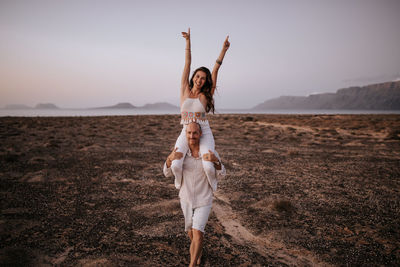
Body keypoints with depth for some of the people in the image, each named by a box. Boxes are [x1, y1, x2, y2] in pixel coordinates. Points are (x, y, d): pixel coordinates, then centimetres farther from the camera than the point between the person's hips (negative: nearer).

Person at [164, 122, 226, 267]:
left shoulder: (210, 152, -15)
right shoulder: (181, 153, -10)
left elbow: (221, 175, -15)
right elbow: (168, 173, -9)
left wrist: (216, 161, -37)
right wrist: (170, 159, -30)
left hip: (203, 200, -3)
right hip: (186, 198, 3)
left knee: (197, 232, -15)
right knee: (191, 232, 21)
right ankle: (198, 250, 53)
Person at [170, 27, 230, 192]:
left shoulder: (206, 95, 4)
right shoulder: (185, 90, 7)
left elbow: (215, 70, -2)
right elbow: (187, 64, 3)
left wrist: (224, 50, -8)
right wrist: (188, 41, 2)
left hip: (204, 133, -1)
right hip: (186, 133, 1)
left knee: (208, 167, -24)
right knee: (175, 165, -22)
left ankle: (212, 182, 16)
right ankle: (179, 180, 18)